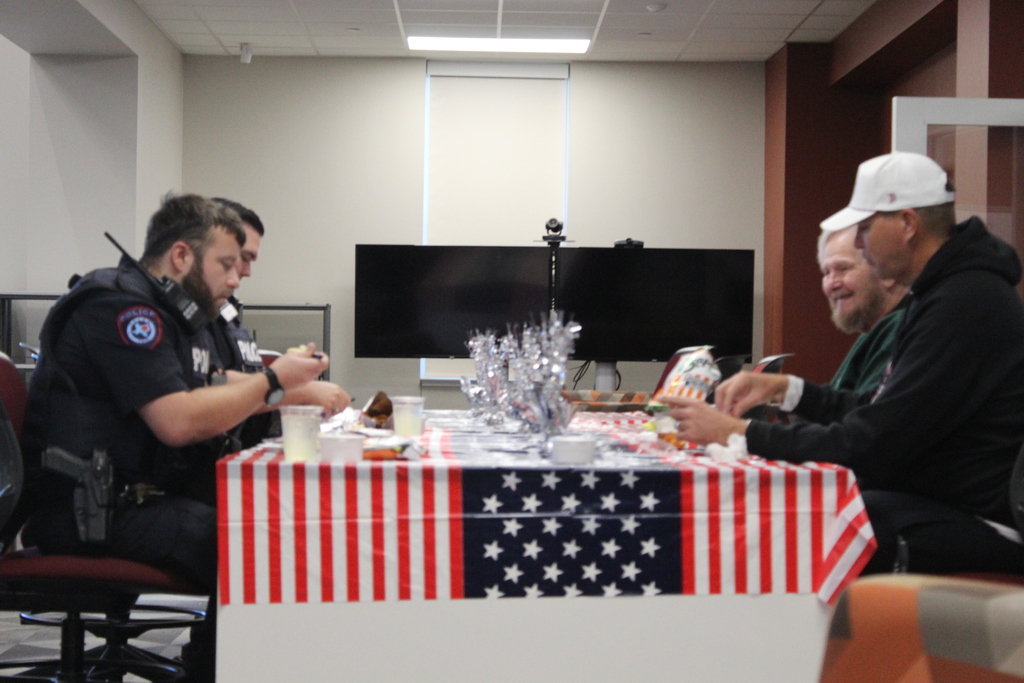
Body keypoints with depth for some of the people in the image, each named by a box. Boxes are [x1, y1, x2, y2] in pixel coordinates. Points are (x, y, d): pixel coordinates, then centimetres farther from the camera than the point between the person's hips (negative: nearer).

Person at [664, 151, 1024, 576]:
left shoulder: (965, 306, -20)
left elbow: (867, 447, -22)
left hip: (981, 531, -10)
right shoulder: (951, 290, 14)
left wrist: (738, 433, -15)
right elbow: (878, 414, 16)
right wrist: (784, 389, 9)